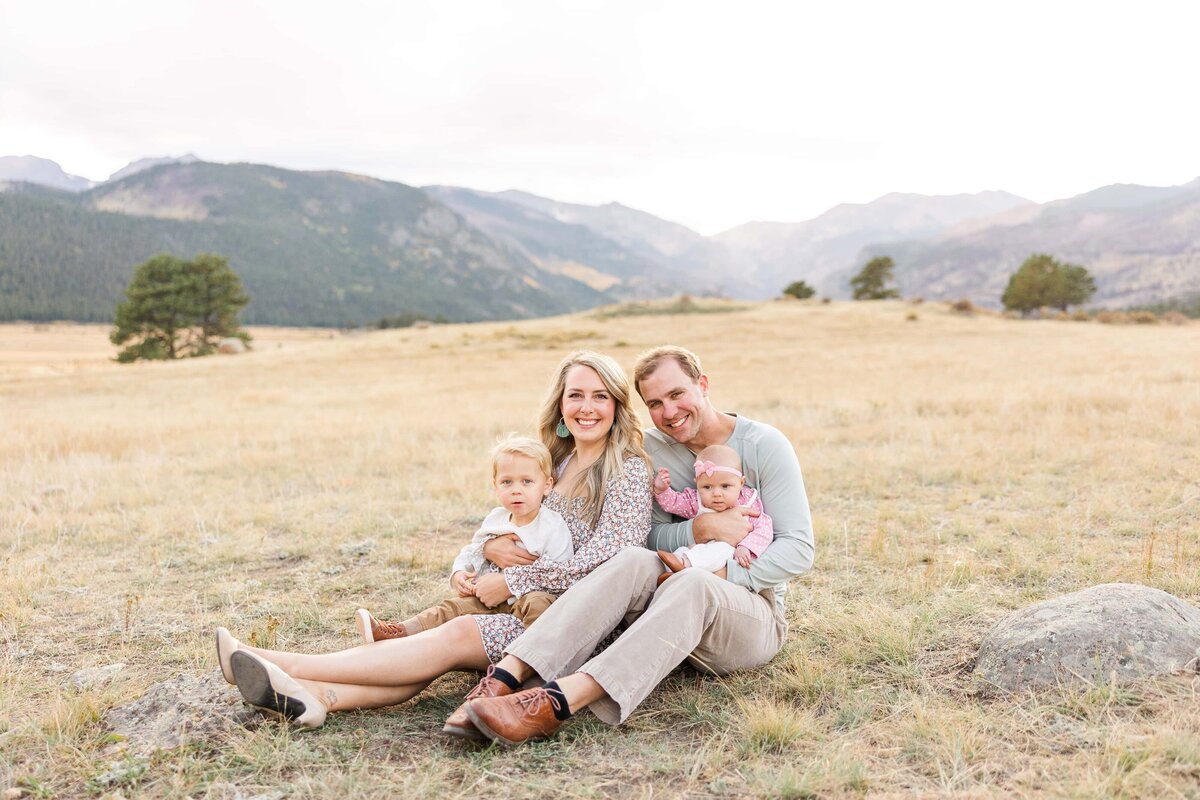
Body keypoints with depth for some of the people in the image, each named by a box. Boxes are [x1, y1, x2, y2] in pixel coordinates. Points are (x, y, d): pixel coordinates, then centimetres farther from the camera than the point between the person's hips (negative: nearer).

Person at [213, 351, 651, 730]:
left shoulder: (629, 469, -6)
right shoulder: (556, 462, 17)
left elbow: (607, 558, -17)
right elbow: (511, 525, 21)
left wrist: (511, 582, -13)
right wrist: (491, 546, -5)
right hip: (534, 610, 7)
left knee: (458, 635, -26)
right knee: (447, 629, -21)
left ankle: (287, 665, -31)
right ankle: (315, 696, -39)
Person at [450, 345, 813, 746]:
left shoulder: (764, 445, -7)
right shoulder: (652, 447, 3)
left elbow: (798, 549, -11)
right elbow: (649, 539, -2)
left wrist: (720, 576, -21)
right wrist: (702, 528, -20)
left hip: (753, 615, -3)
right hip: (681, 609, 3)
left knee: (692, 585, -38)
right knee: (634, 562, -30)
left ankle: (557, 702, -55)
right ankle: (507, 675, -45)